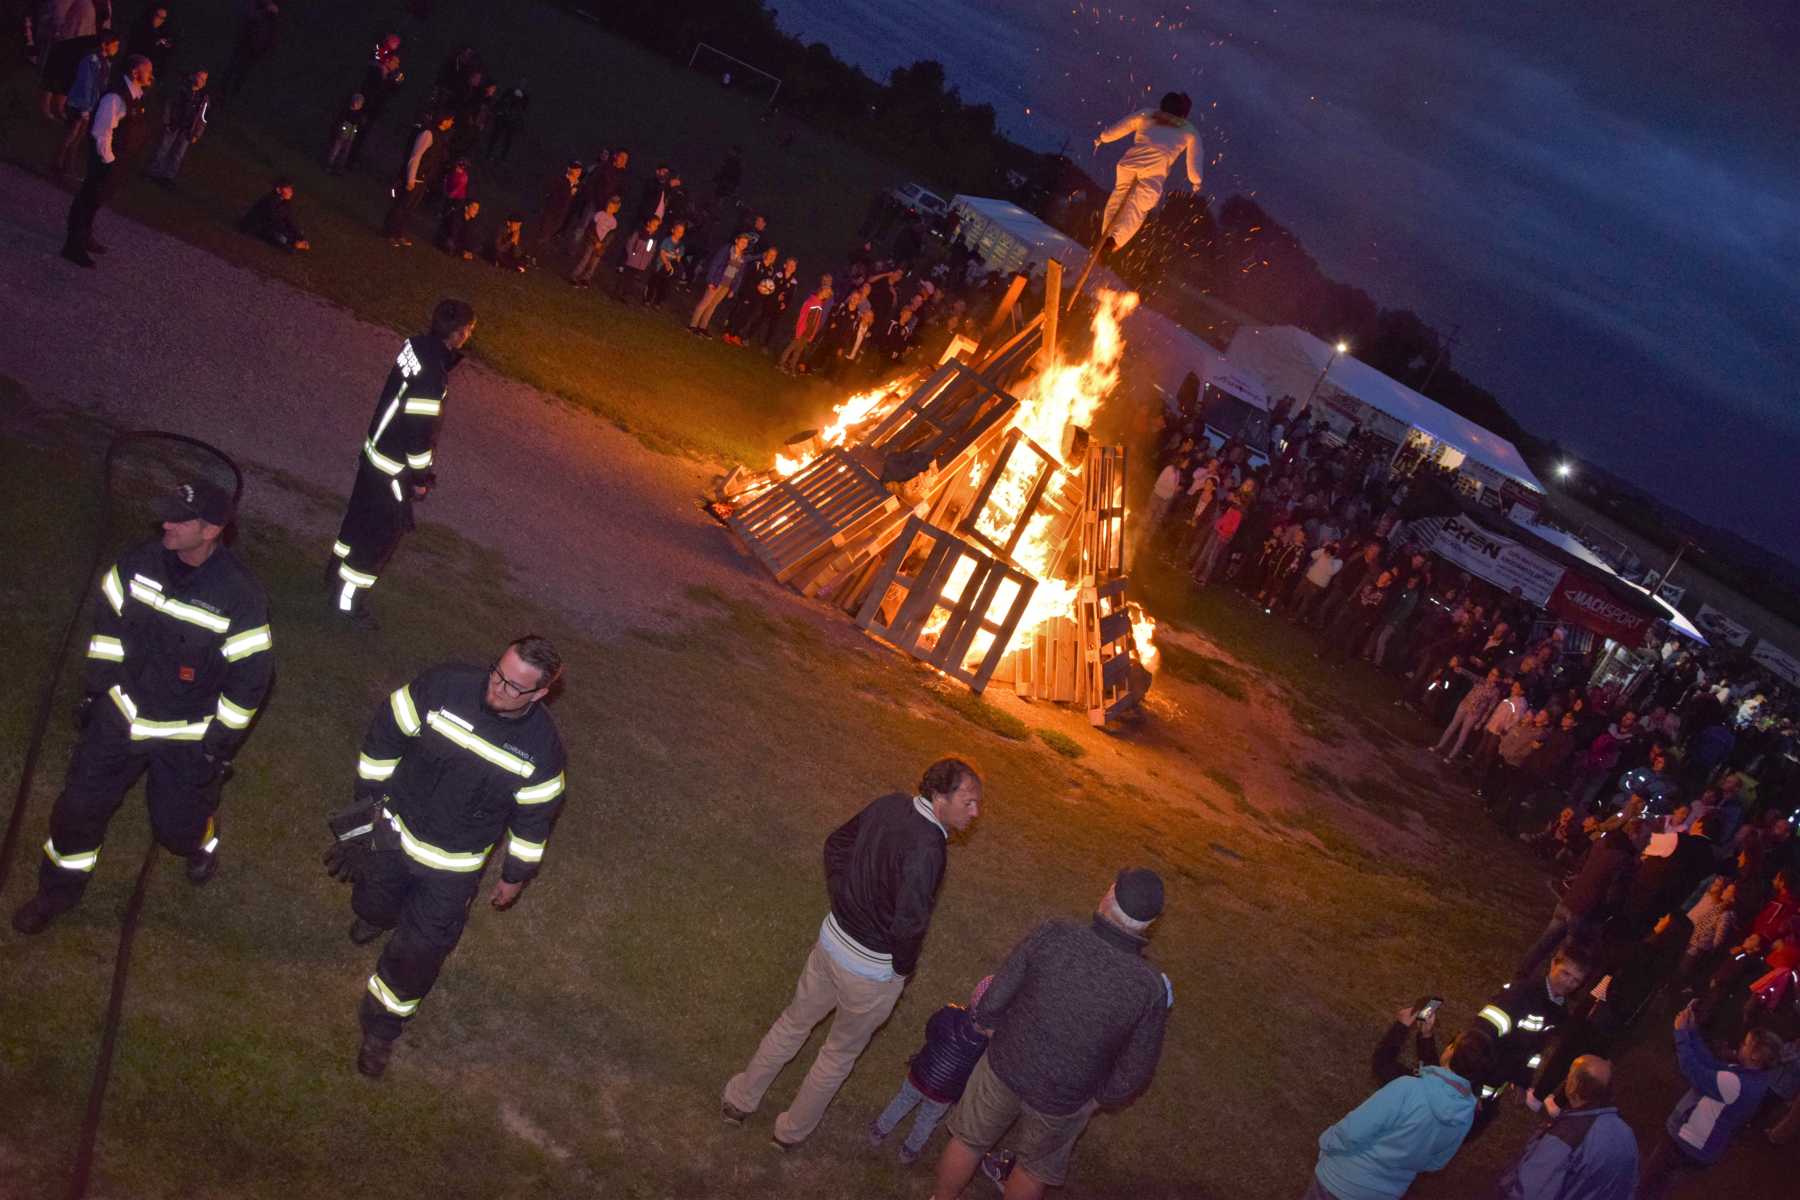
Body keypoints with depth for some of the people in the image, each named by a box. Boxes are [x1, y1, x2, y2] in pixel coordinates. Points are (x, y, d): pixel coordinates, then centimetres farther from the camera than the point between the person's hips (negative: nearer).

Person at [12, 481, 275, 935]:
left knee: (175, 825, 9)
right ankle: (60, 889, 35)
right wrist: (97, 688, 8)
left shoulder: (240, 597, -25)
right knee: (80, 804, 10)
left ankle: (201, 844, 47)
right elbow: (108, 620, 5)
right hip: (123, 709, 4)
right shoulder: (139, 564, -12)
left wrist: (219, 745, -12)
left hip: (188, 735, -4)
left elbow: (251, 676, -17)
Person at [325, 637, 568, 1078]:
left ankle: (382, 1027, 32)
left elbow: (534, 816, -6)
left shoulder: (542, 747, -23)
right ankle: (378, 915, 66)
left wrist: (516, 875, 4)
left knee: (419, 950, 6)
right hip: (395, 828, 2)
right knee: (373, 902, 28)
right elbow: (386, 730, -9)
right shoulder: (446, 685, -25)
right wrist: (369, 795, -1)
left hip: (453, 867, -1)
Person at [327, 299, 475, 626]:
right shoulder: (431, 377, -33)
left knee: (364, 512, 26)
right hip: (393, 466, -9)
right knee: (384, 531, 6)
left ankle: (338, 569, 45)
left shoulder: (417, 343, -6)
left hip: (376, 449, 9)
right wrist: (420, 478, -13)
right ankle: (347, 599, 18)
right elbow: (420, 431, -26)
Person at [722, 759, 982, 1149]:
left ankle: (739, 1100, 42)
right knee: (841, 1052, 20)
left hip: (833, 937, 6)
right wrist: (904, 966, -16)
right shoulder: (926, 848, -31)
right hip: (873, 969, -6)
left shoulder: (891, 804, -7)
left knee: (795, 1021, 27)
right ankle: (793, 1130, 39)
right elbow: (910, 923, -35)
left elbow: (836, 844, 6)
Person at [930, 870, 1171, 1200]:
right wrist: (1099, 1095, 7)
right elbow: (1135, 1075, -13)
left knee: (969, 1140, 30)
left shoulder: (1052, 936, -28)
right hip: (1063, 1102, -1)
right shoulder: (1151, 989, -27)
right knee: (1036, 1166, 30)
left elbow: (990, 1005, -19)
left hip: (1004, 1068, 1)